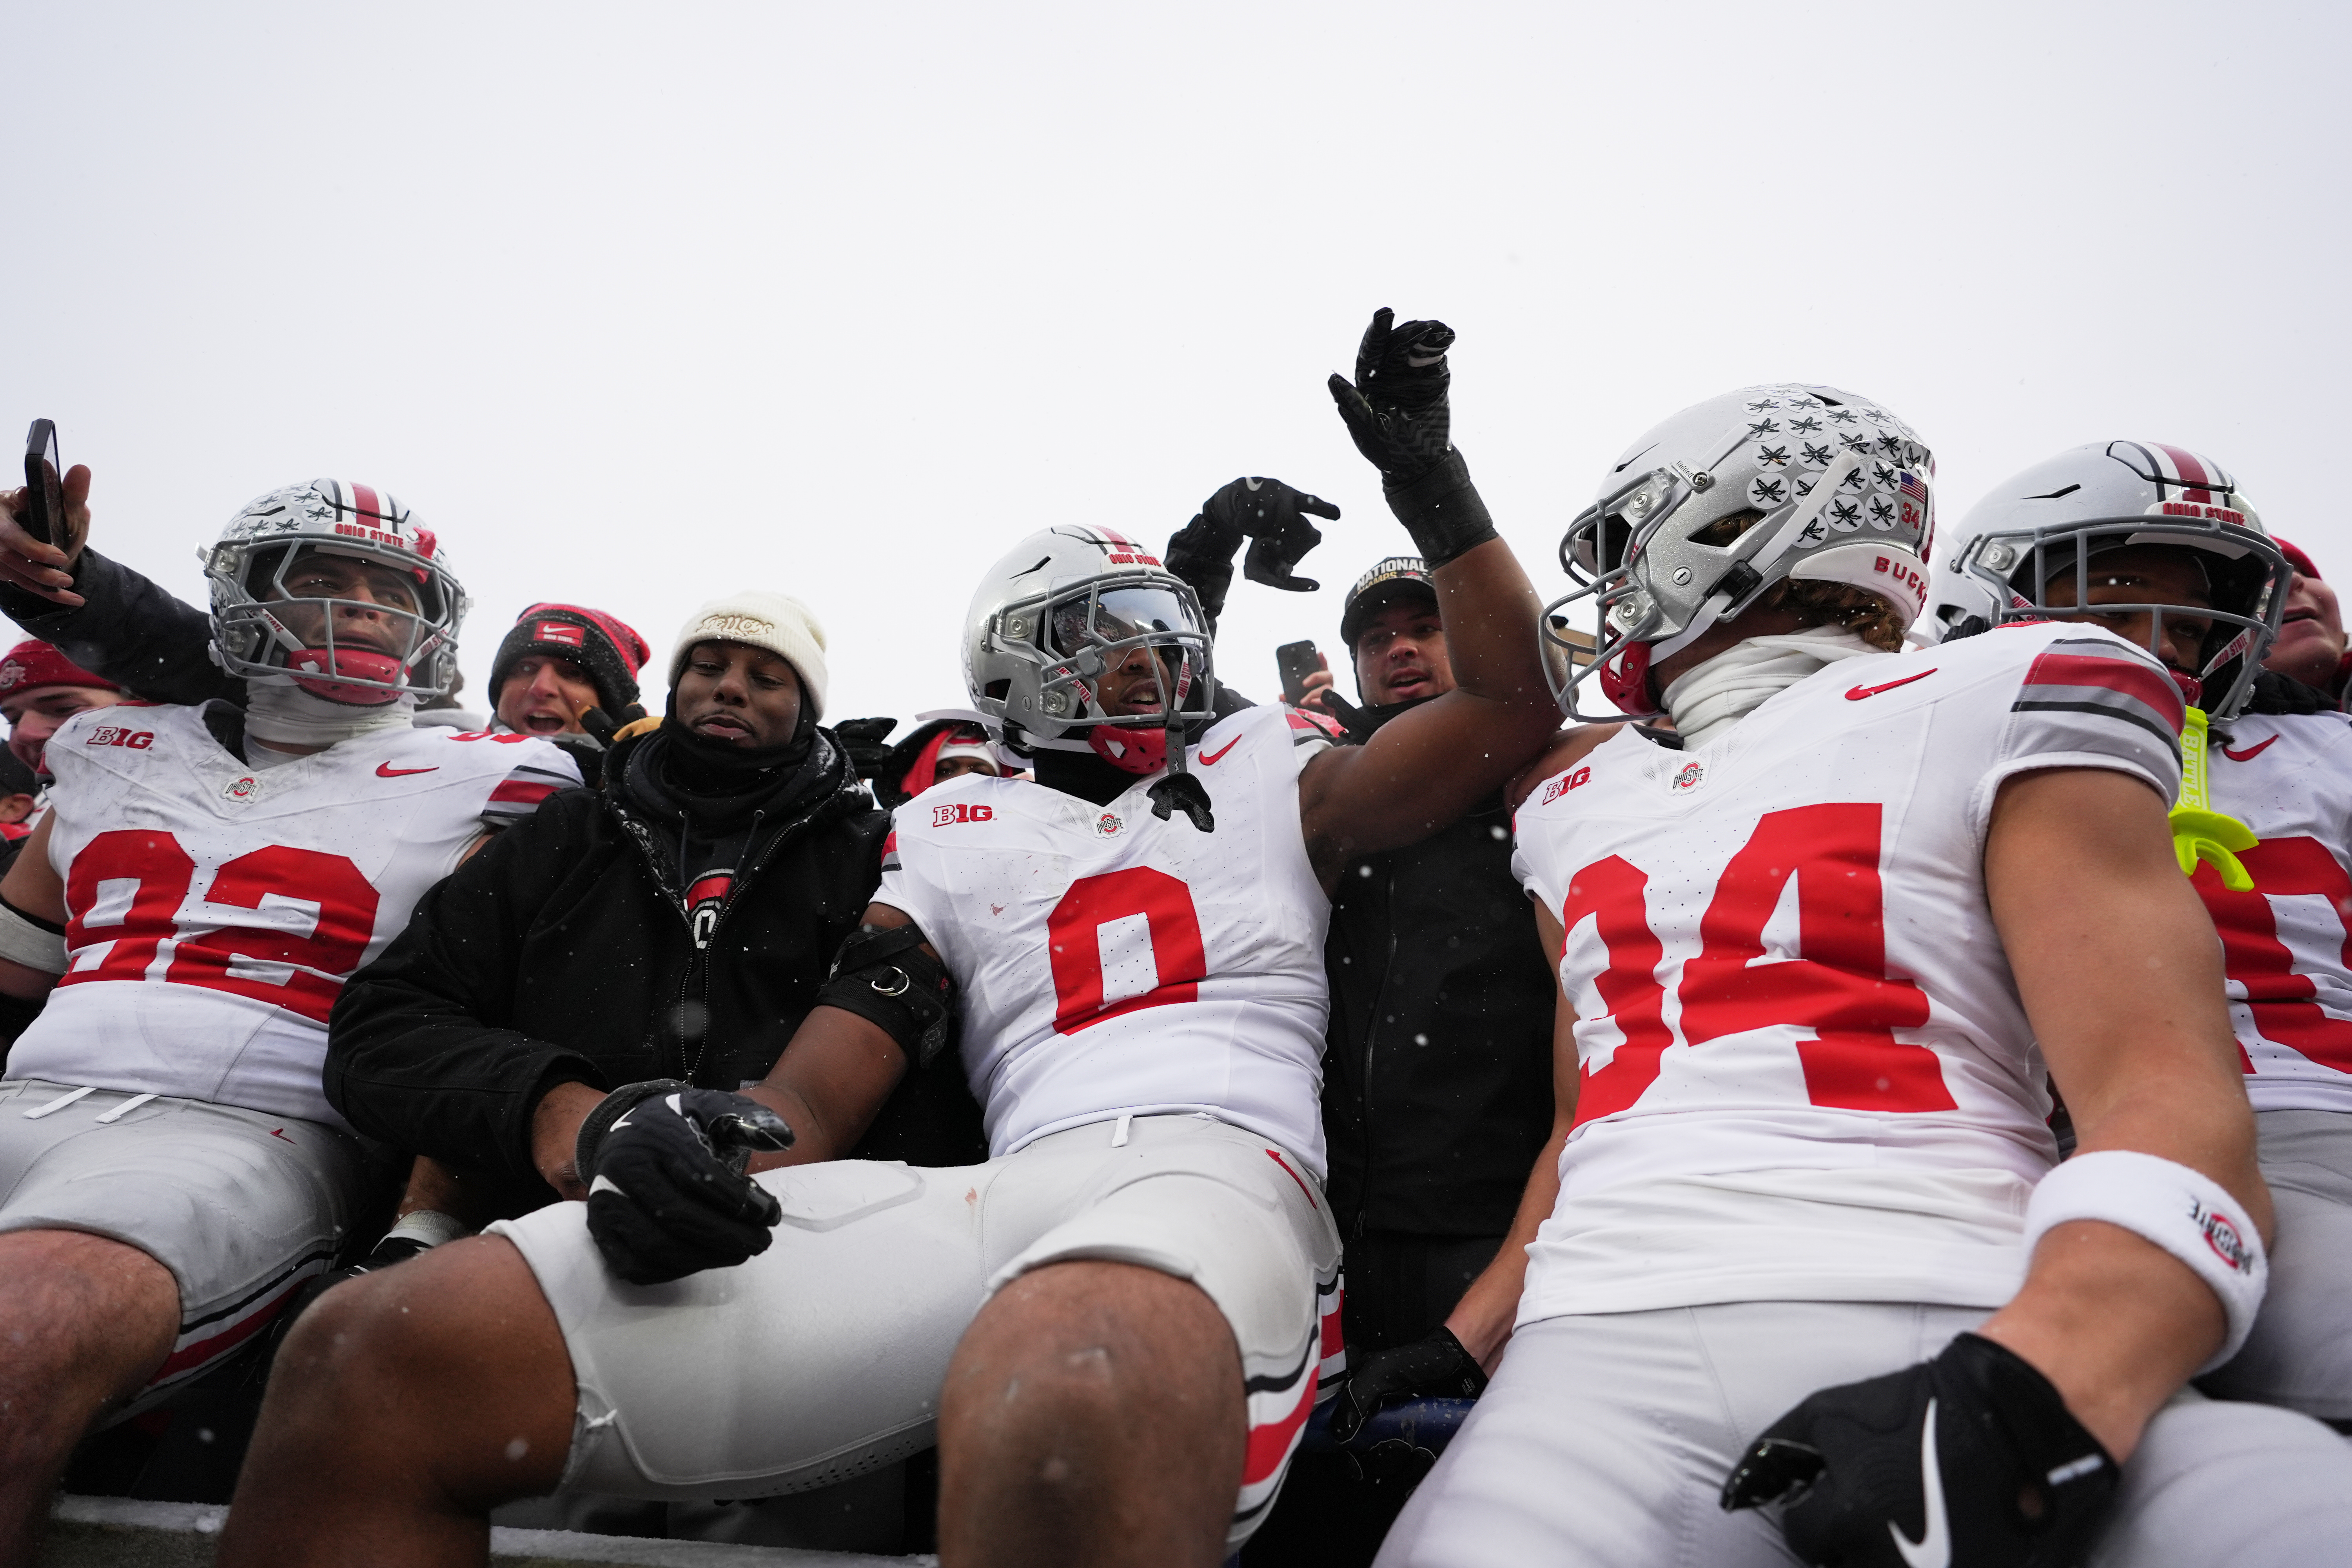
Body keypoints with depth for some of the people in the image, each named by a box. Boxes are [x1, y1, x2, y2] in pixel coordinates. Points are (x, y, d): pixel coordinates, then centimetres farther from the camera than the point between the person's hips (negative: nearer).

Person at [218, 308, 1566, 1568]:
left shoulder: (1266, 777, 26)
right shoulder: (960, 839, 25)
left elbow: (1512, 714, 18)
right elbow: (815, 1099, 15)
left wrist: (1432, 485, 13)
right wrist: (654, 1136, -8)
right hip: (994, 1191, 3)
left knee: (1069, 1416, -46)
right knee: (379, 1356, -13)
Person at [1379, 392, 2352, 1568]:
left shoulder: (1988, 711, 7)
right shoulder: (1574, 799, 23)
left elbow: (2176, 1112, -5)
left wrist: (2015, 1405, -23)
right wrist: (1463, 1344, 15)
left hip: (1985, 1345, -3)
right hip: (1618, 1346, 4)